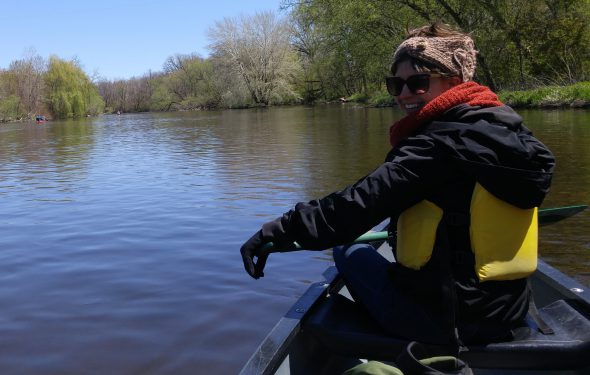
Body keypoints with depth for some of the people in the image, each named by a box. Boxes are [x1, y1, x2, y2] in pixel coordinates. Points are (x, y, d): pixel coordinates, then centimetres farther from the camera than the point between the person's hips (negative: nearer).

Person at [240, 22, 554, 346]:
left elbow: (361, 203, -28)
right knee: (393, 249, 30)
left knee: (351, 251, 16)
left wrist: (281, 231, -21)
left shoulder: (437, 144, -21)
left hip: (440, 321, -8)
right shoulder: (509, 130, 4)